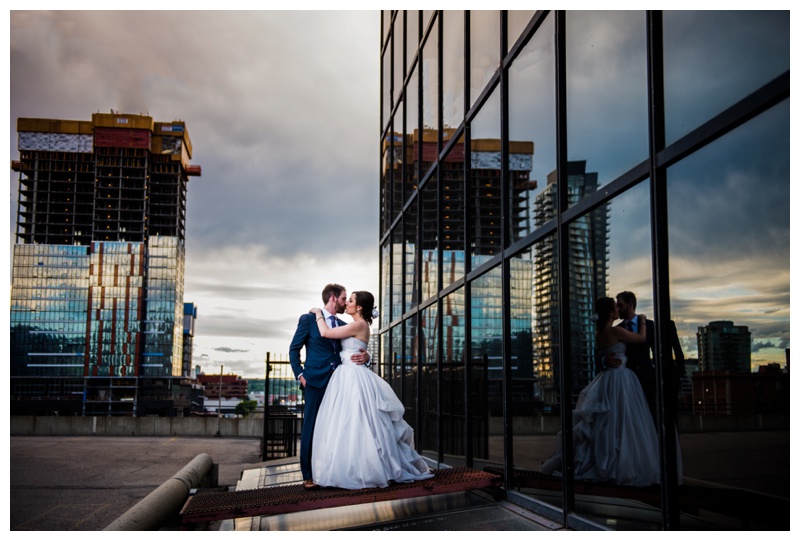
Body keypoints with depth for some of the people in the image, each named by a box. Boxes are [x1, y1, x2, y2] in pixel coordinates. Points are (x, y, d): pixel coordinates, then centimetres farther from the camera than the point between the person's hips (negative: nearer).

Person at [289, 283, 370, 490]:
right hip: (316, 381, -4)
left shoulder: (344, 325, 16)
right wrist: (300, 374, -6)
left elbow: (355, 350, 12)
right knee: (311, 428, -3)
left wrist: (365, 356, -11)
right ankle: (308, 475, 2)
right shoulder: (308, 319, 3)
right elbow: (294, 349, 5)